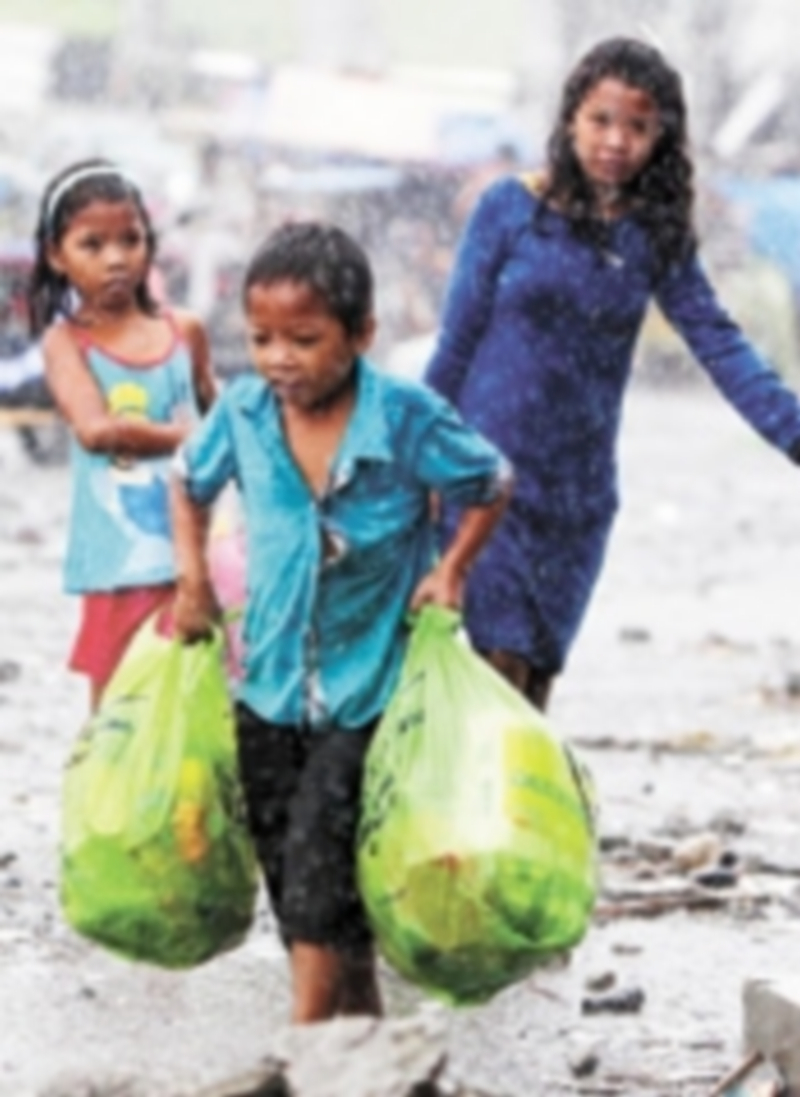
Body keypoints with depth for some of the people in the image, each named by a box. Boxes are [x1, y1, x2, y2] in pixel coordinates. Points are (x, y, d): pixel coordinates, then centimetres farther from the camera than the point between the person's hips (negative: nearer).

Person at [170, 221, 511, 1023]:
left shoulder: (406, 418, -16)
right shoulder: (243, 413, -6)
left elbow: (489, 485, 1)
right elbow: (189, 481, 16)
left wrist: (451, 568, -9)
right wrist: (193, 580, 8)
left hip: (367, 682, -5)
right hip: (270, 678, 5)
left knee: (319, 848, -12)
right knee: (281, 852, 9)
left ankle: (309, 1027, -7)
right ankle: (357, 1008, 23)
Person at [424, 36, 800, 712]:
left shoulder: (655, 237, 3)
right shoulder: (512, 210, -6)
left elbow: (720, 346, -3)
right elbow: (458, 342, -1)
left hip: (577, 490, 3)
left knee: (540, 669, 8)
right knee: (498, 661, -10)